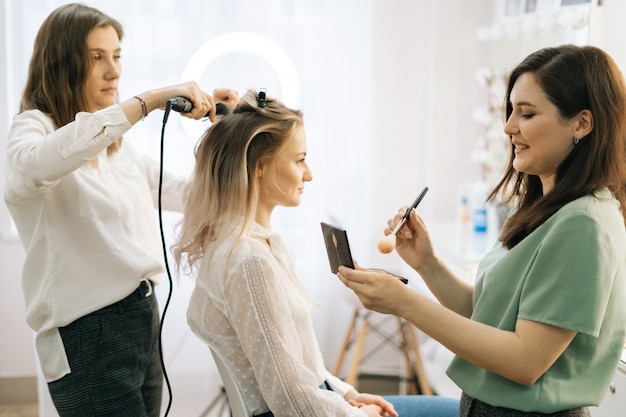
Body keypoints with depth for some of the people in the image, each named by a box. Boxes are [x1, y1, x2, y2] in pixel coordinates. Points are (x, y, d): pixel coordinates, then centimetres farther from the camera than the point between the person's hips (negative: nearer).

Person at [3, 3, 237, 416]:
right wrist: (149, 100, -34)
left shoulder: (118, 146, 16)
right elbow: (40, 161, -33)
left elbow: (187, 192, 23)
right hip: (89, 334, -7)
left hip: (144, 316, 7)